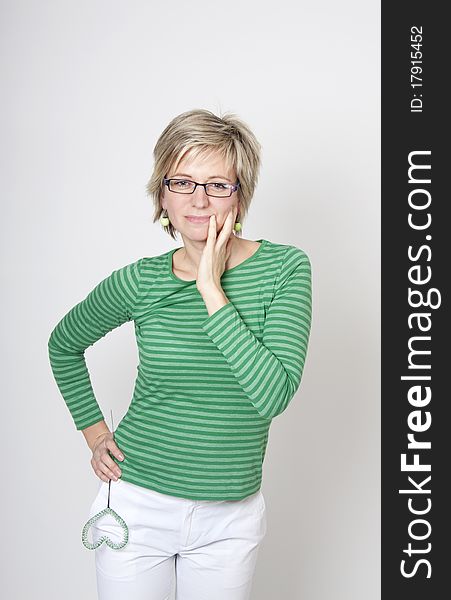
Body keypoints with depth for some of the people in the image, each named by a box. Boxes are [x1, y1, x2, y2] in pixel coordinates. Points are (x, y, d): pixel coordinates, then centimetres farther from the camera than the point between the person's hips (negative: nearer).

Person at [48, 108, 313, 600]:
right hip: (137, 506, 0)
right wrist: (95, 432, 5)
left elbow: (274, 395, -22)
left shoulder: (284, 267, -10)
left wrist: (211, 290, -23)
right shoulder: (141, 282, -7)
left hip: (229, 518, 0)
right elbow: (64, 344, 11)